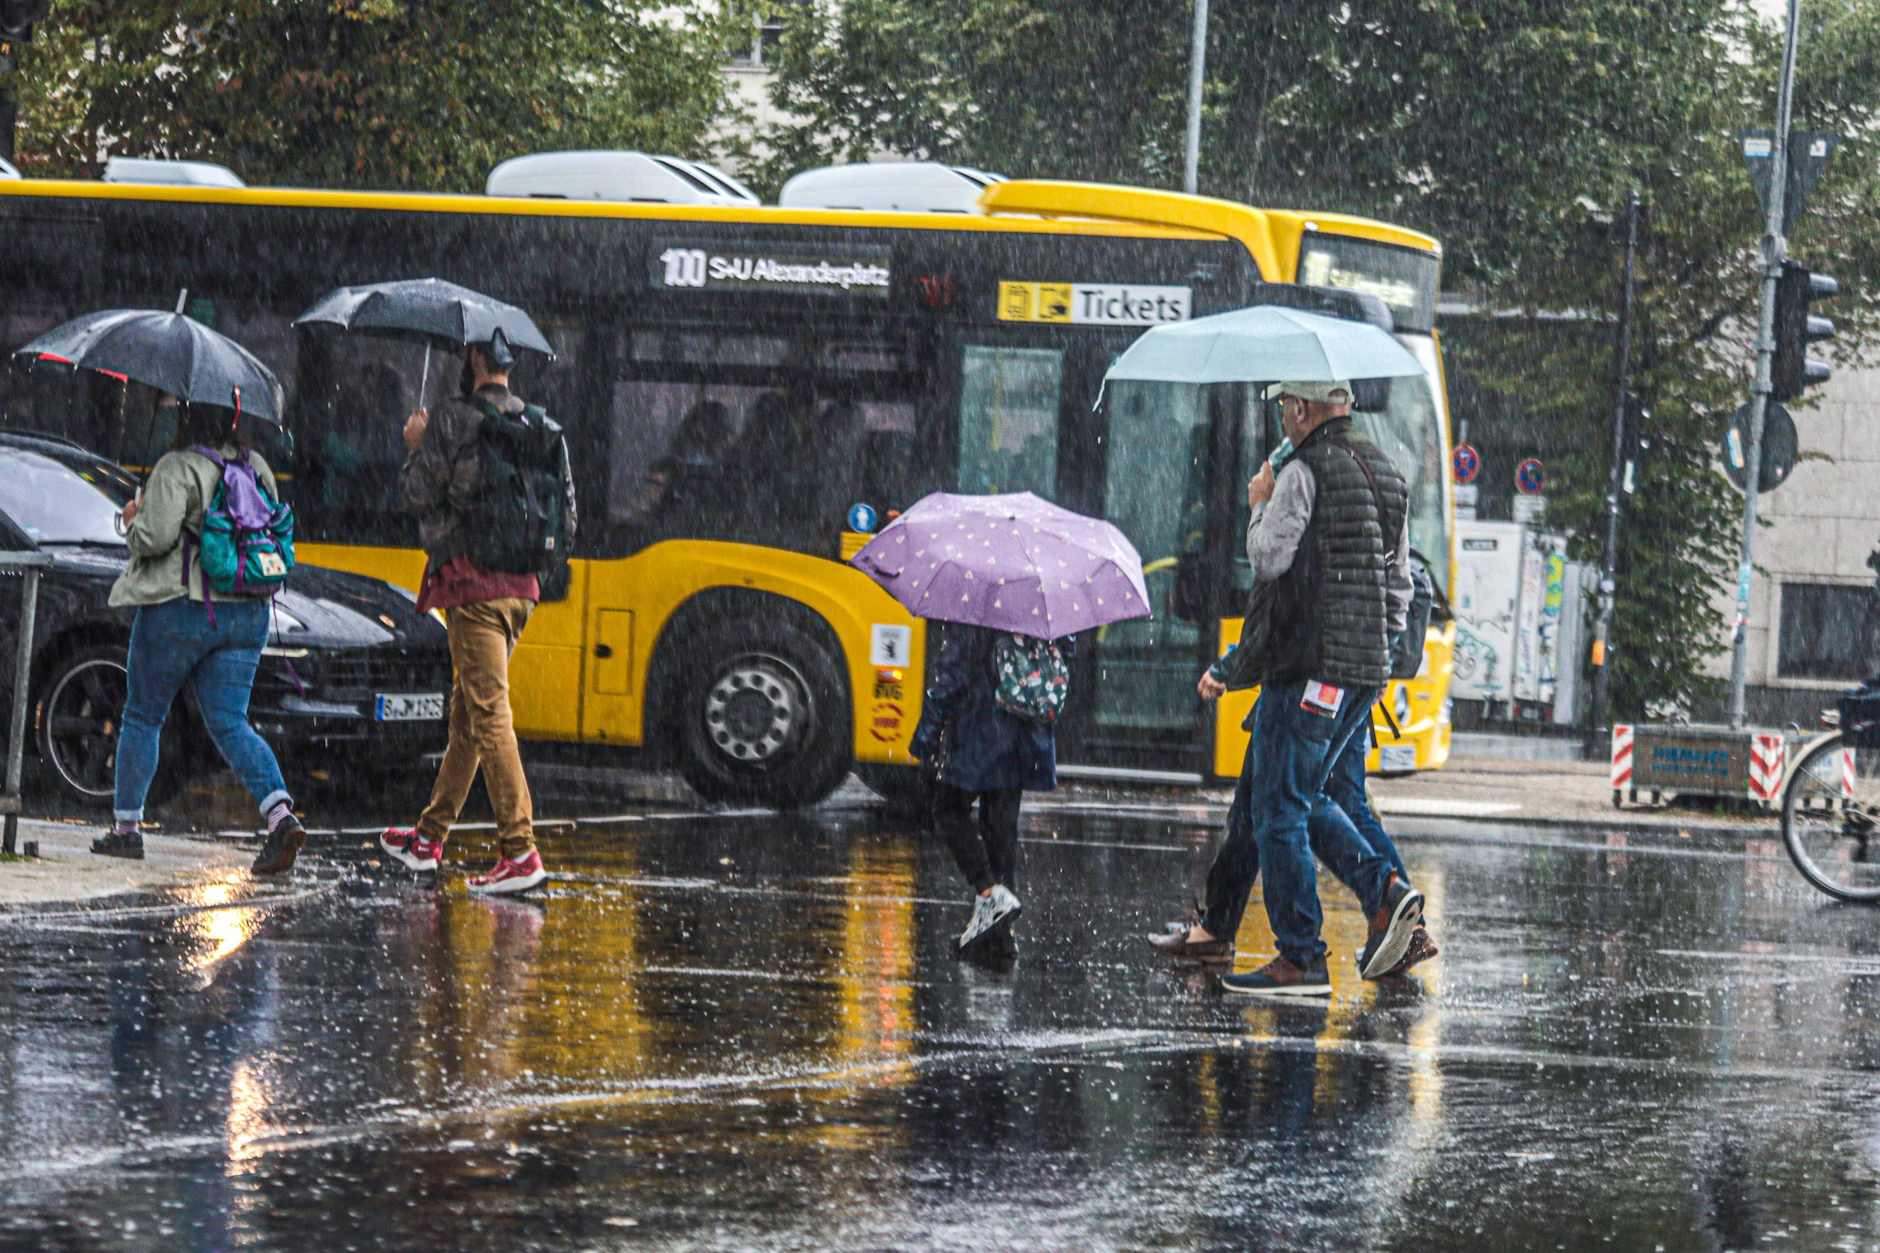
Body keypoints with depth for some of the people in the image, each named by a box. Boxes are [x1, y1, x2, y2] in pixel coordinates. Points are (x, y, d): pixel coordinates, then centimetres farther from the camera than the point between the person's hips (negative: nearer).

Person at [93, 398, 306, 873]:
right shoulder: (256, 467, 8)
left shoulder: (177, 469, -13)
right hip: (246, 613, 6)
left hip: (179, 607, -6)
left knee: (142, 717, 11)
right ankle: (281, 815, -19)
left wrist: (133, 521, 0)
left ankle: (126, 827, 18)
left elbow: (156, 536, -21)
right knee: (229, 722, 3)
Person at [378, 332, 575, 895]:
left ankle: (520, 851, -17)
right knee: (466, 711, 17)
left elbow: (416, 498, -9)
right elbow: (566, 514, 14)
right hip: (521, 584, 7)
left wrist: (415, 448, 7)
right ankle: (430, 836, 27)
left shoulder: (453, 420, -10)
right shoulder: (542, 426, 11)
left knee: (489, 712, -10)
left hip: (472, 584, -7)